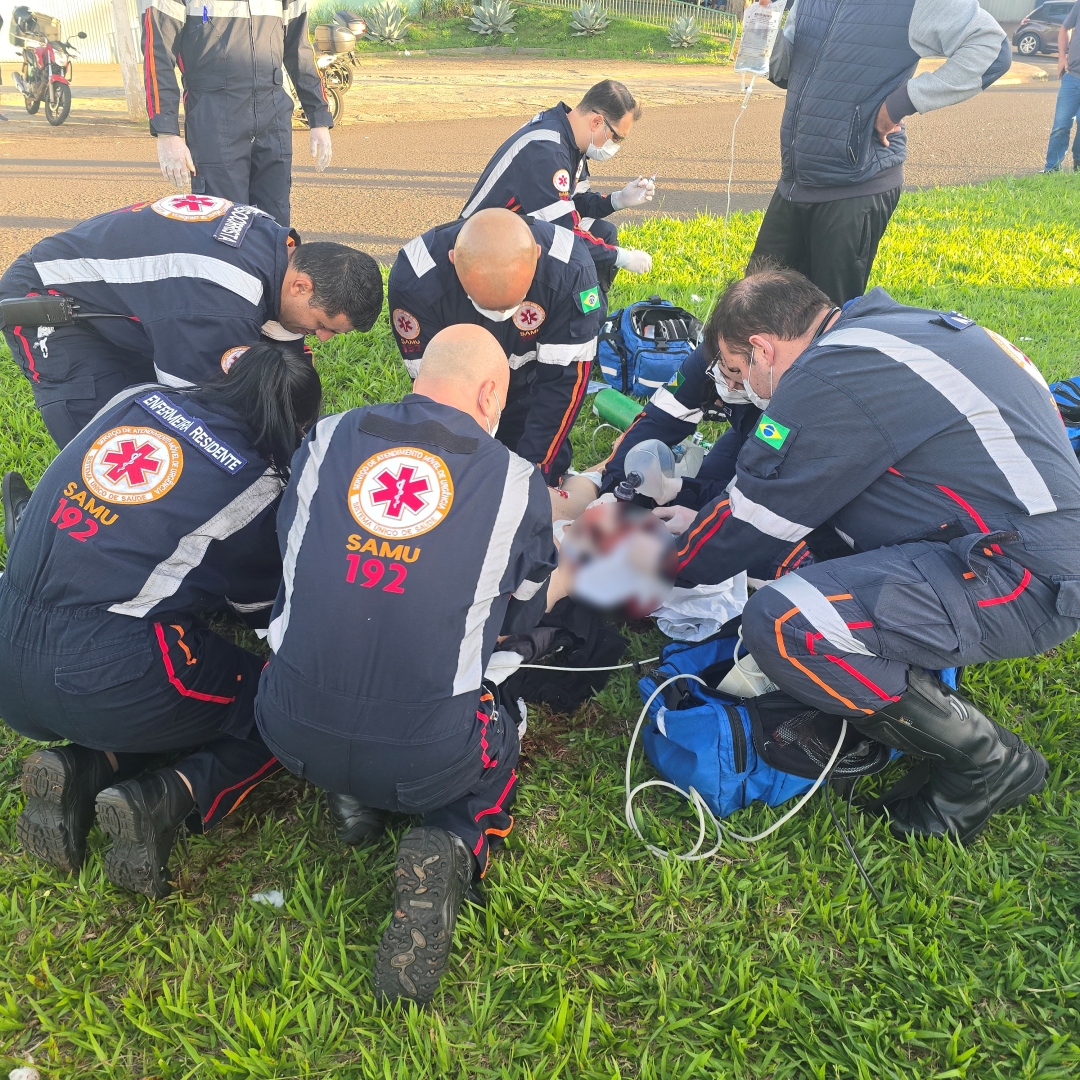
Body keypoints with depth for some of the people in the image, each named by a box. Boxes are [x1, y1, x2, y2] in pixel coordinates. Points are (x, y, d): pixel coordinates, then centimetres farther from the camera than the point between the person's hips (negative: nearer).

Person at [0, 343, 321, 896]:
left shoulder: (142, 398, 8)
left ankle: (81, 767, 4)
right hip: (106, 678, -7)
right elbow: (264, 607, 11)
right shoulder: (256, 484, -5)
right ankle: (164, 799, -9)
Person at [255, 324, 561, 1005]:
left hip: (294, 735, 4)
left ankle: (353, 798, 12)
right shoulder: (518, 482, -4)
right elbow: (522, 615, 11)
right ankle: (451, 848, 0)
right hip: (424, 759, -3)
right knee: (500, 740, 30)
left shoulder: (326, 440, 1)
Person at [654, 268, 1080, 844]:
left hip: (1022, 580, -10)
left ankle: (986, 760, -4)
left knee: (782, 623, -25)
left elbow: (750, 522, -6)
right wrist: (699, 523, 29)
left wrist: (667, 562, 13)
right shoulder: (900, 324, 15)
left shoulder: (828, 380, -16)